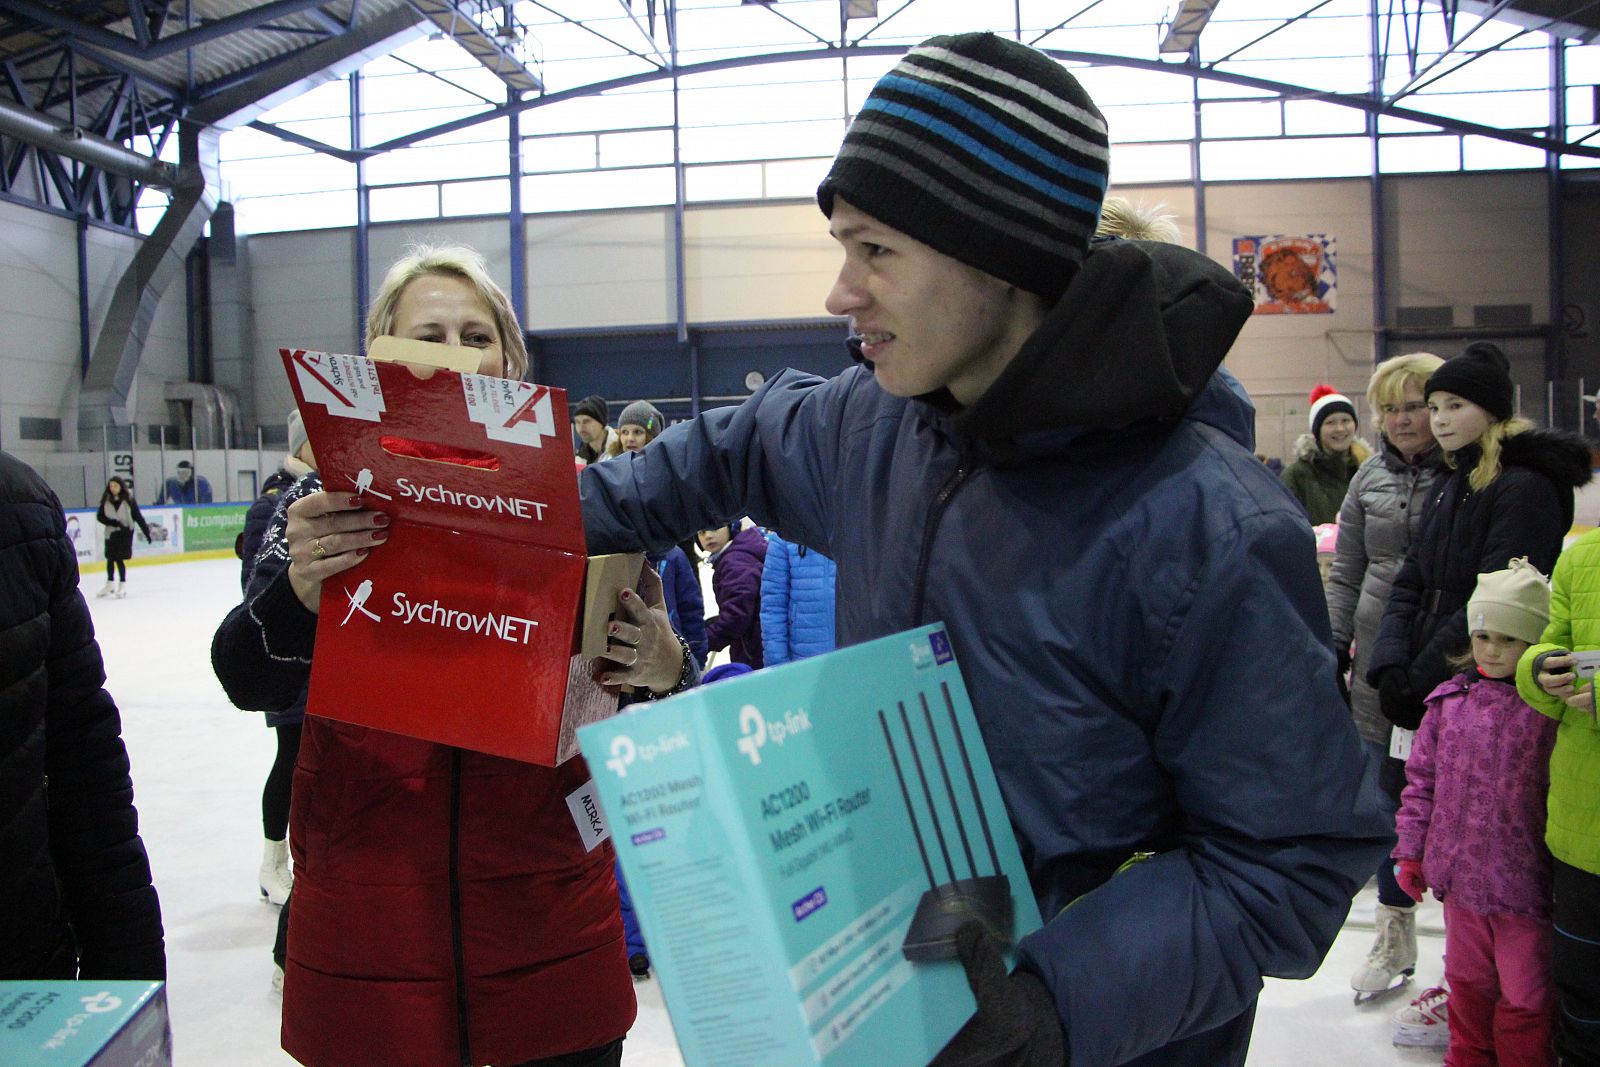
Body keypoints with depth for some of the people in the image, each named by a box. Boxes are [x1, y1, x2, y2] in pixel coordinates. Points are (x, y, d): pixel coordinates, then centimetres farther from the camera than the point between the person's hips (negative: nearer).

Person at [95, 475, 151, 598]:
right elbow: (99, 516, 2)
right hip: (110, 533, 4)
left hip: (125, 532, -4)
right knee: (110, 558, 14)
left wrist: (146, 531, -10)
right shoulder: (106, 500, -2)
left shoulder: (128, 499, -10)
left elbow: (138, 517, -8)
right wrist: (112, 522, -15)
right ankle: (110, 584, 30)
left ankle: (123, 585, 5)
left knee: (120, 559, -7)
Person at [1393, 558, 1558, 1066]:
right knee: (1468, 982, 23)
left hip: (1526, 885, -4)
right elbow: (1422, 778, 8)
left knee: (1527, 1000, 9)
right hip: (1460, 876, 5)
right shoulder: (1450, 701, 1)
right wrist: (1411, 850, 8)